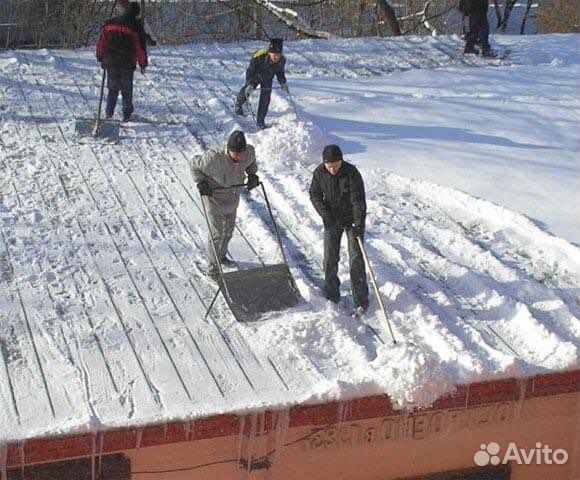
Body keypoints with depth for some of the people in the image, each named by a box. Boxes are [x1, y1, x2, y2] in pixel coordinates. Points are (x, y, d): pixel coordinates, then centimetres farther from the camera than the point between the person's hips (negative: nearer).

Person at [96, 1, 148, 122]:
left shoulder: (109, 23, 5)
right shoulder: (136, 26, -6)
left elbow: (101, 42, 9)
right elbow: (141, 46, -3)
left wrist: (101, 58, 19)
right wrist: (143, 64, 5)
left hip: (110, 63, 3)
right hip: (127, 64, -3)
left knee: (113, 88, 14)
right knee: (127, 90, 8)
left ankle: (109, 112, 7)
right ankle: (126, 114, 9)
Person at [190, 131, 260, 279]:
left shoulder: (249, 153, -20)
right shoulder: (214, 159, -35)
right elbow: (194, 165, -17)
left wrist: (252, 175, -9)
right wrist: (201, 183, -26)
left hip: (233, 200, 5)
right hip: (215, 199, -5)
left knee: (228, 231, 22)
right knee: (216, 234, 2)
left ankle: (221, 255, 49)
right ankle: (213, 269, 19)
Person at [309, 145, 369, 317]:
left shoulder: (351, 173, -22)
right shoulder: (319, 173, -11)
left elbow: (358, 199, -24)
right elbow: (314, 194, -1)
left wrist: (359, 224, -31)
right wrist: (324, 212, -17)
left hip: (352, 220, -3)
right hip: (331, 221, 4)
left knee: (356, 259, -6)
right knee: (330, 259, 5)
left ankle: (361, 302, -2)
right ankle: (331, 296, 22)